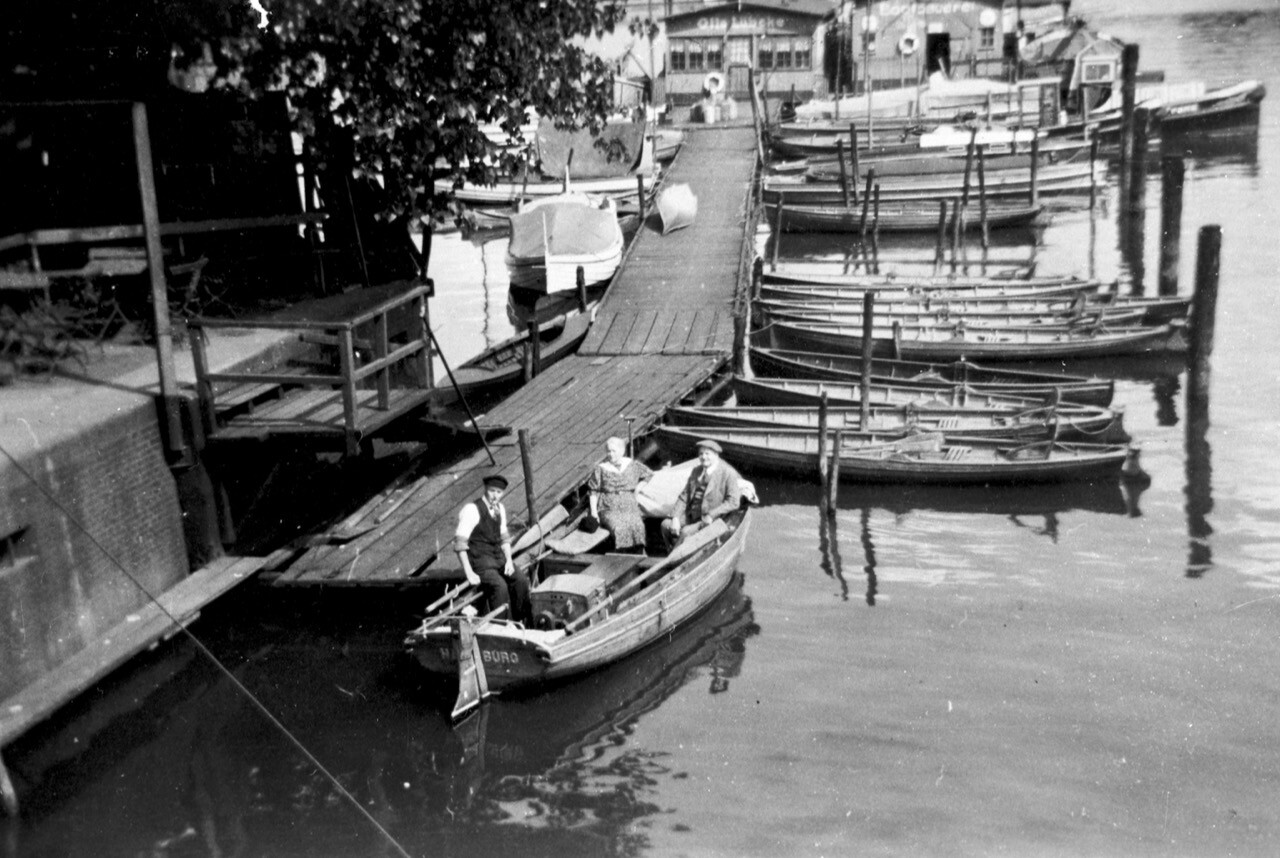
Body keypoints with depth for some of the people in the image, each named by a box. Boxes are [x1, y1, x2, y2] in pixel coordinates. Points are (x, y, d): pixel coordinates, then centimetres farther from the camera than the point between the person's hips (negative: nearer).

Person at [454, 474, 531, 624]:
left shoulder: (500, 509, 8)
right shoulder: (472, 510, -14)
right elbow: (459, 544, -17)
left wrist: (509, 560, 2)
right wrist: (469, 573, -21)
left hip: (499, 557, 7)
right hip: (480, 560, -7)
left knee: (521, 580, -15)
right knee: (500, 586, -29)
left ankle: (519, 622, -3)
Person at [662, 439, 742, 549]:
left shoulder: (728, 473, -9)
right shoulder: (697, 470, 11)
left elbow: (733, 502, -14)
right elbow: (684, 496, 9)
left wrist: (711, 515, -22)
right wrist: (675, 518, -5)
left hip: (710, 520, -7)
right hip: (691, 515, 7)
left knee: (686, 532, -28)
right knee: (666, 524, -12)